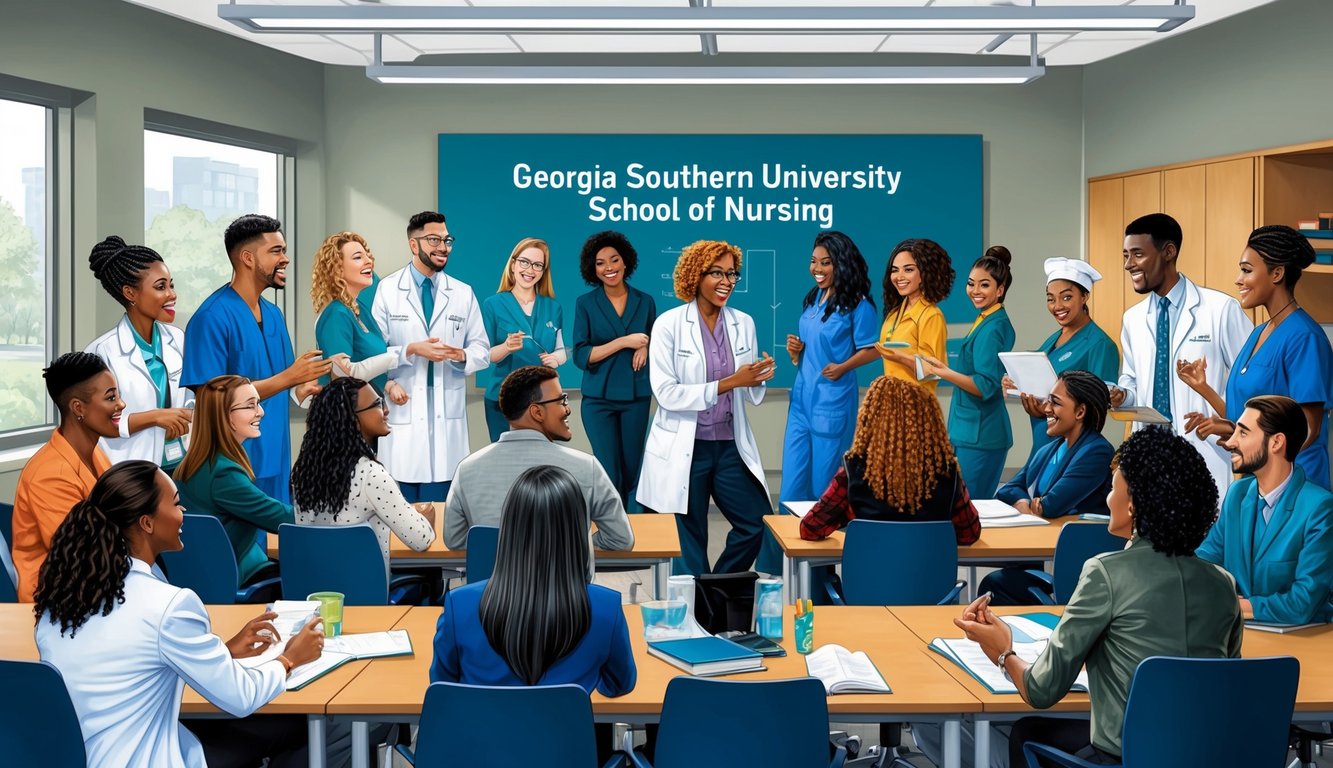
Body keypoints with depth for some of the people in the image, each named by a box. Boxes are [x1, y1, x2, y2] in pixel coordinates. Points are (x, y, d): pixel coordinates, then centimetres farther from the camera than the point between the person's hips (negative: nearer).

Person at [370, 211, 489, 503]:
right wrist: (388, 383, -17)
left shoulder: (463, 293, 11)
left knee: (438, 507, 2)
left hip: (447, 414, 2)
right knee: (402, 504, 0)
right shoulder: (388, 290, 3)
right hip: (403, 409, -2)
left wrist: (462, 355, -11)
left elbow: (482, 351, 11)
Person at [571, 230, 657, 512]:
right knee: (609, 474, -4)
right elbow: (580, 356, -7)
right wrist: (624, 342, -16)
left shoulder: (645, 301, 6)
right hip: (599, 397, -2)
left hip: (636, 396, 2)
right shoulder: (585, 303, -1)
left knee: (632, 471, 4)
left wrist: (646, 348, -8)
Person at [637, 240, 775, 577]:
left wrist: (759, 378, -13)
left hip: (730, 446, 4)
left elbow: (752, 394, 11)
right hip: (683, 450, -4)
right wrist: (728, 383, -21)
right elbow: (666, 393, -15)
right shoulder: (669, 324, -8)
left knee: (758, 524, 5)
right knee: (689, 542, 5)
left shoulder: (743, 323, 6)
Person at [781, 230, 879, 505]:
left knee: (825, 484, 5)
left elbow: (872, 349, -9)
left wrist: (843, 367, -22)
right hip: (801, 397, 6)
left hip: (832, 401, -6)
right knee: (792, 484, 6)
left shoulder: (857, 304, -9)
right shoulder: (813, 299, 11)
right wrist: (795, 351, -1)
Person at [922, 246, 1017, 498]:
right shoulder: (990, 321, 14)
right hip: (973, 430, 10)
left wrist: (944, 372, -29)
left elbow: (986, 387, -23)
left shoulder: (991, 328, -16)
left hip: (978, 436, -10)